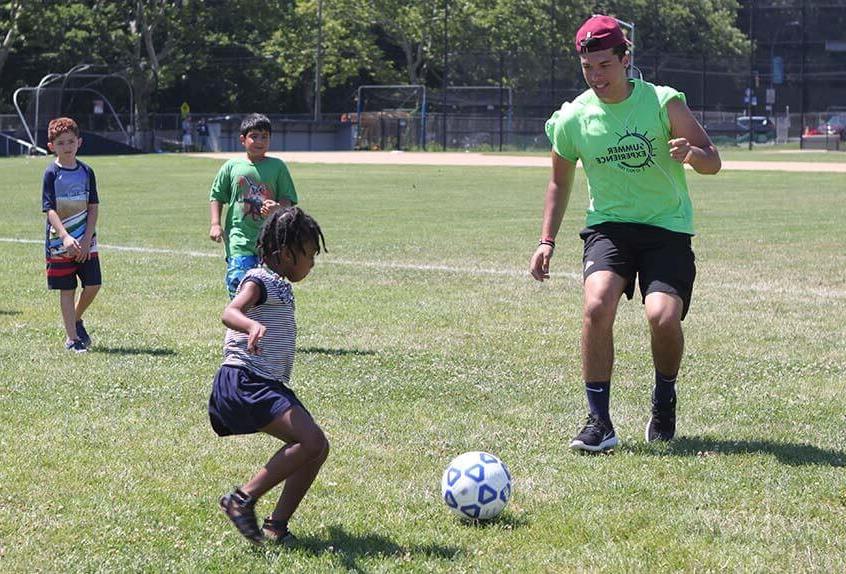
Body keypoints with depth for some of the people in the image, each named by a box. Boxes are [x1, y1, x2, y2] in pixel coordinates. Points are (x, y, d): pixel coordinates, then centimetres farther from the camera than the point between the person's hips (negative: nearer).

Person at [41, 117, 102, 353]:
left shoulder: (86, 172, 4)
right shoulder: (51, 174, -6)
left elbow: (93, 208, 4)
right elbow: (50, 210, -12)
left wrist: (86, 240, -7)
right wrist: (66, 238, -26)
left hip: (86, 242, 3)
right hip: (59, 243, -3)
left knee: (93, 285, 0)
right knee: (67, 290, 2)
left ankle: (76, 319, 27)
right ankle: (71, 337, 10)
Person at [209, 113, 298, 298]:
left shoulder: (278, 167, 4)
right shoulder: (232, 166, 5)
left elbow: (288, 199, 6)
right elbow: (217, 196, 12)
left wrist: (277, 207, -17)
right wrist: (215, 224, 0)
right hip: (239, 240, -1)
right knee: (238, 282, -13)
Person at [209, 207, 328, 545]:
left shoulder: (281, 287, 22)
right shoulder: (260, 280, -9)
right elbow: (230, 313, -28)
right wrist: (253, 326, -50)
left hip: (269, 384, 10)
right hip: (244, 381, -10)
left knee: (317, 447, 3)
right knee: (311, 440, -23)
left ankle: (277, 525, 3)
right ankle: (243, 499, -17)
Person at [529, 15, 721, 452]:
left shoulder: (663, 103, -8)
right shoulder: (572, 119, -1)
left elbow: (713, 162, -3)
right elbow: (560, 181, 16)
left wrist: (692, 153, -27)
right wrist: (546, 242, 9)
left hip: (668, 228, -1)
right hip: (608, 225, 2)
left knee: (663, 316, -22)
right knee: (597, 304, -26)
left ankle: (664, 400, 11)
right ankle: (599, 422, -15)